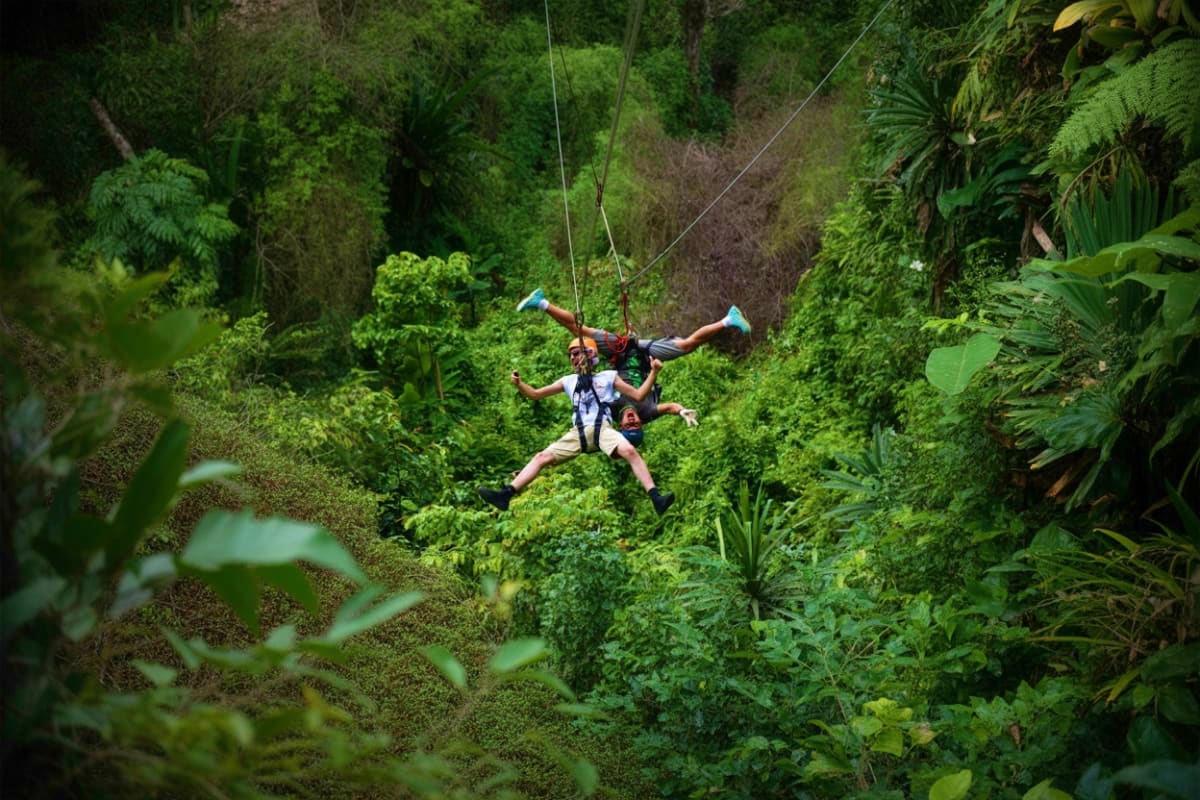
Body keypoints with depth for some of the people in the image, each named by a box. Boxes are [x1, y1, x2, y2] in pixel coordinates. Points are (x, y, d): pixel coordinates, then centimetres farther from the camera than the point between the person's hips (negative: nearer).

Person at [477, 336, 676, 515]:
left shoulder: (608, 376, 14)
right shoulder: (569, 381, 23)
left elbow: (638, 396, 12)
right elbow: (535, 394, 26)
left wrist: (653, 372, 2)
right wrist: (519, 384, 7)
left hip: (602, 428, -4)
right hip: (577, 433, 4)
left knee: (629, 451, -32)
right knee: (542, 457, -9)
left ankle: (656, 498, -37)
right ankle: (506, 494, -14)